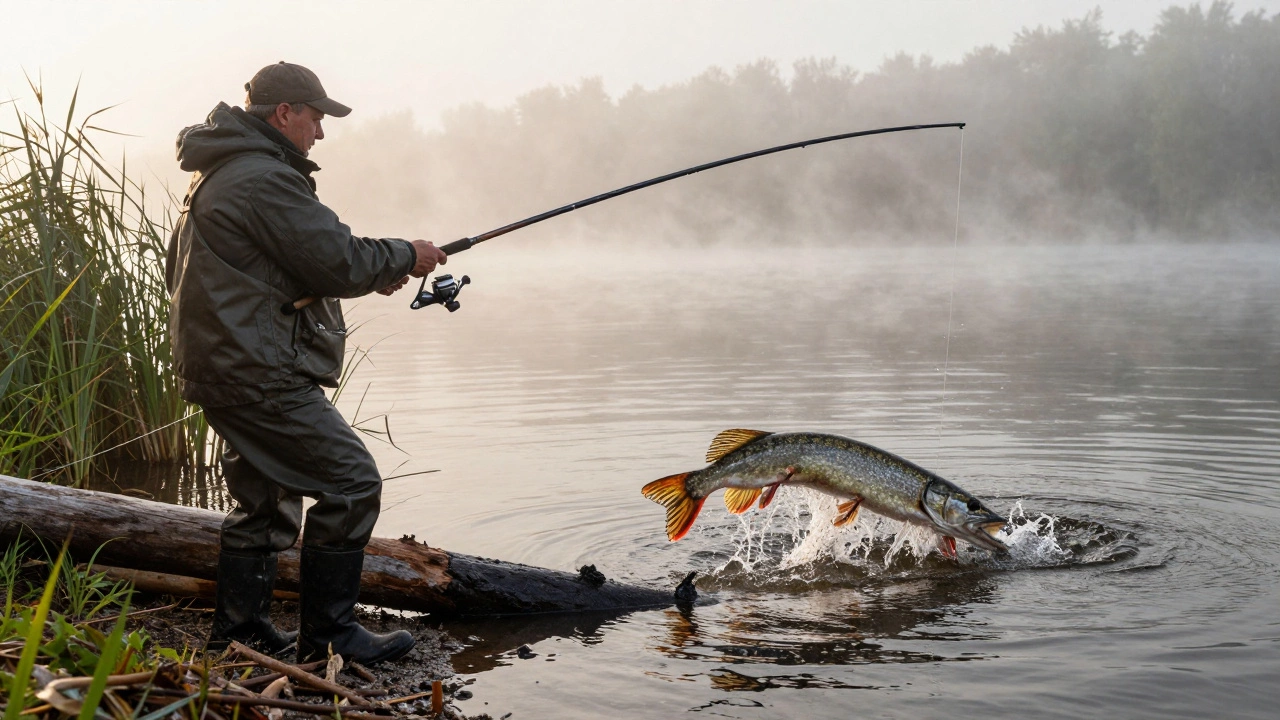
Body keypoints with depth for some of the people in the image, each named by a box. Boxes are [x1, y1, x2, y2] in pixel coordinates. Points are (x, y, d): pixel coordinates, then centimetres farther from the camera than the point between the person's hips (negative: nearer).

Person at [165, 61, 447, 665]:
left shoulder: (217, 175, 19)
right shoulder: (264, 178, -16)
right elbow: (338, 261, -18)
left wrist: (372, 272, 16)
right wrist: (404, 257, -1)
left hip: (223, 368, 11)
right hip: (258, 371, -11)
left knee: (265, 499, 19)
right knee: (350, 482, -7)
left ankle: (238, 630, 26)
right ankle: (327, 634, 1)